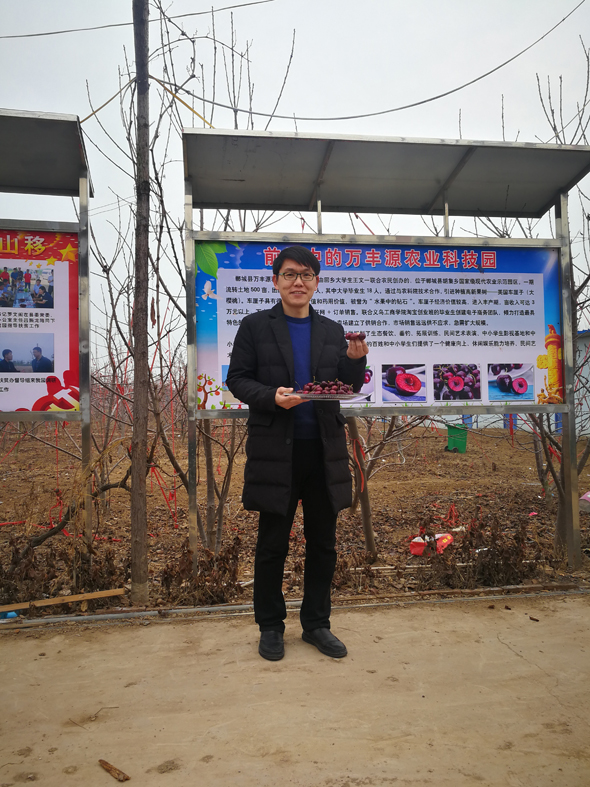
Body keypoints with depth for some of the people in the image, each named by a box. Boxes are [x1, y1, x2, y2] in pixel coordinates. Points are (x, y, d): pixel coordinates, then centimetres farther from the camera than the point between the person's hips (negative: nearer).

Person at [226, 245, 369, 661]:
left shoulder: (333, 331, 11)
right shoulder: (256, 326, 3)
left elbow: (350, 387, 11)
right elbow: (237, 379, -1)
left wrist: (356, 360, -10)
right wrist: (272, 396, -19)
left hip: (325, 448, 3)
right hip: (276, 448, -3)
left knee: (323, 542, 11)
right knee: (273, 544, 8)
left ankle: (316, 624, 28)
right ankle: (271, 627, 25)